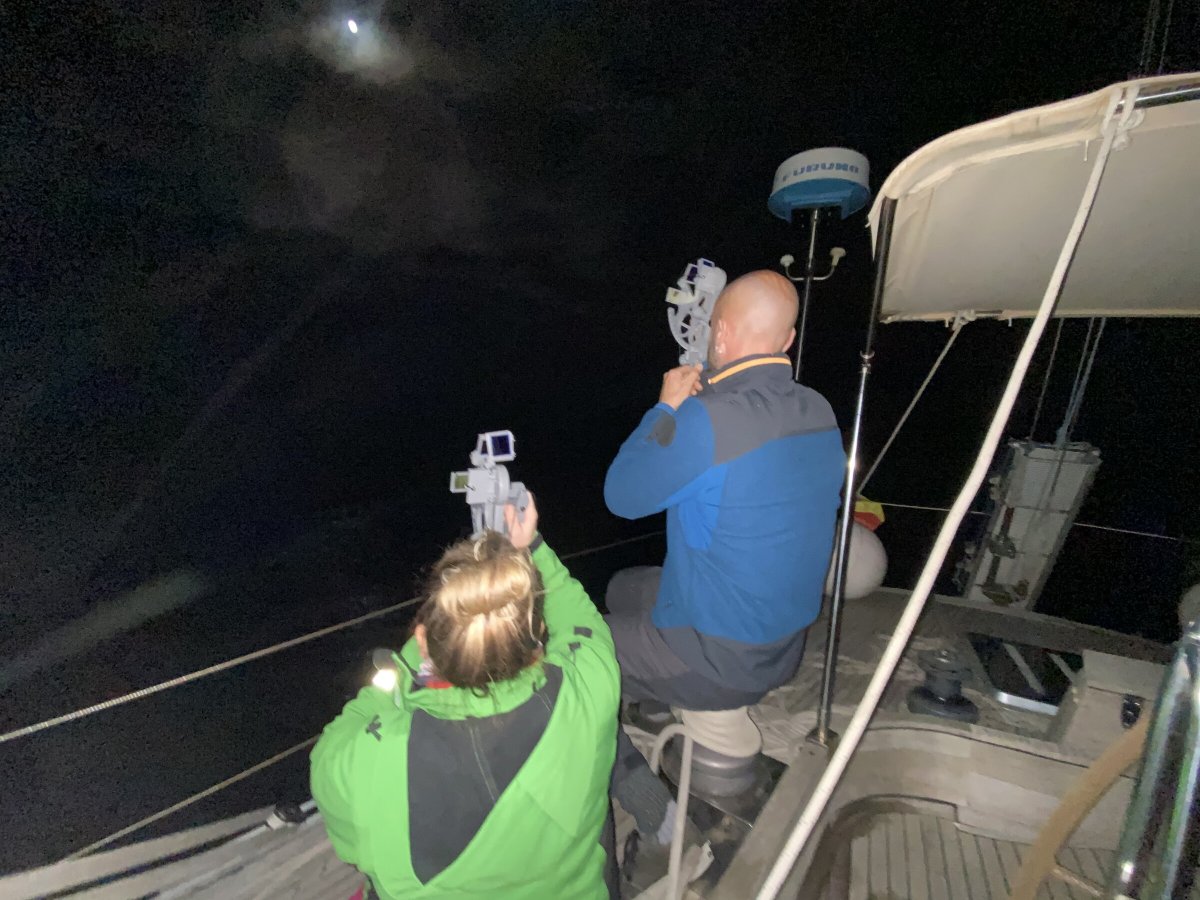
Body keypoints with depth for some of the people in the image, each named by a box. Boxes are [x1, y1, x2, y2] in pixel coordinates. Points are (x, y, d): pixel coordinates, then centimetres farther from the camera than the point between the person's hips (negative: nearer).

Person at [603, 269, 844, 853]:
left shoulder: (707, 421, -31)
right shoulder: (820, 413, -5)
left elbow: (621, 495, -16)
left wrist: (668, 405, -8)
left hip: (718, 662, -8)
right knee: (624, 587, 26)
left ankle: (645, 803, 18)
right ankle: (650, 706, 46)